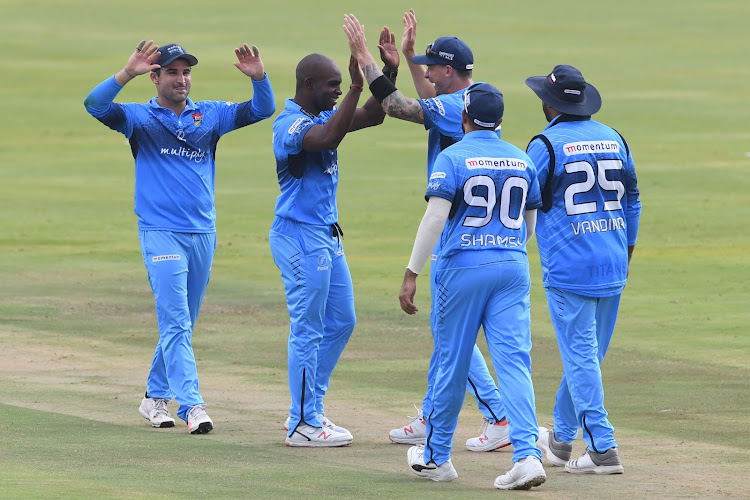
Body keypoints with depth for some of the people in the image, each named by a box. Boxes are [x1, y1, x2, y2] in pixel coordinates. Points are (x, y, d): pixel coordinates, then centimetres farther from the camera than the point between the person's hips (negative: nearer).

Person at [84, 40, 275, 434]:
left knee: (182, 324, 12)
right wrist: (127, 73, -32)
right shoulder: (140, 118, 0)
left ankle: (156, 397, 25)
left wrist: (258, 77, -15)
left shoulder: (210, 115, 10)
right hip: (161, 234, -5)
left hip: (203, 234, 5)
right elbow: (95, 105, -16)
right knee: (176, 323, -12)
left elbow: (262, 110, 5)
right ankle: (191, 405, -18)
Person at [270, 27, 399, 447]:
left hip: (327, 236, 10)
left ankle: (309, 410, 24)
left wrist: (389, 73, -7)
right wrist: (357, 87, -39)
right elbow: (328, 138, -37)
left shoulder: (324, 114, 11)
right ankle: (304, 425, 2)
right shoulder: (290, 124, -18)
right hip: (300, 236, -10)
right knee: (308, 330, -4)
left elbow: (371, 117, 6)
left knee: (341, 321, 15)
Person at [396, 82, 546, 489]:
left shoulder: (453, 158, -6)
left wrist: (412, 275, -13)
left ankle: (436, 456, 21)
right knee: (514, 362, -3)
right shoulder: (522, 161, 10)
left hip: (464, 267, -4)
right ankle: (527, 454, -18)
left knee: (453, 362, 8)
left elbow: (435, 218, -14)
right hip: (513, 267, 4)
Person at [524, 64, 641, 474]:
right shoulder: (614, 139, 9)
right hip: (612, 268, 6)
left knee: (580, 357, -4)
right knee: (586, 355, 16)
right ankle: (561, 438, 29)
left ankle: (603, 449, -9)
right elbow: (632, 201, 15)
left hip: (568, 268, -6)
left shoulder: (546, 145, -8)